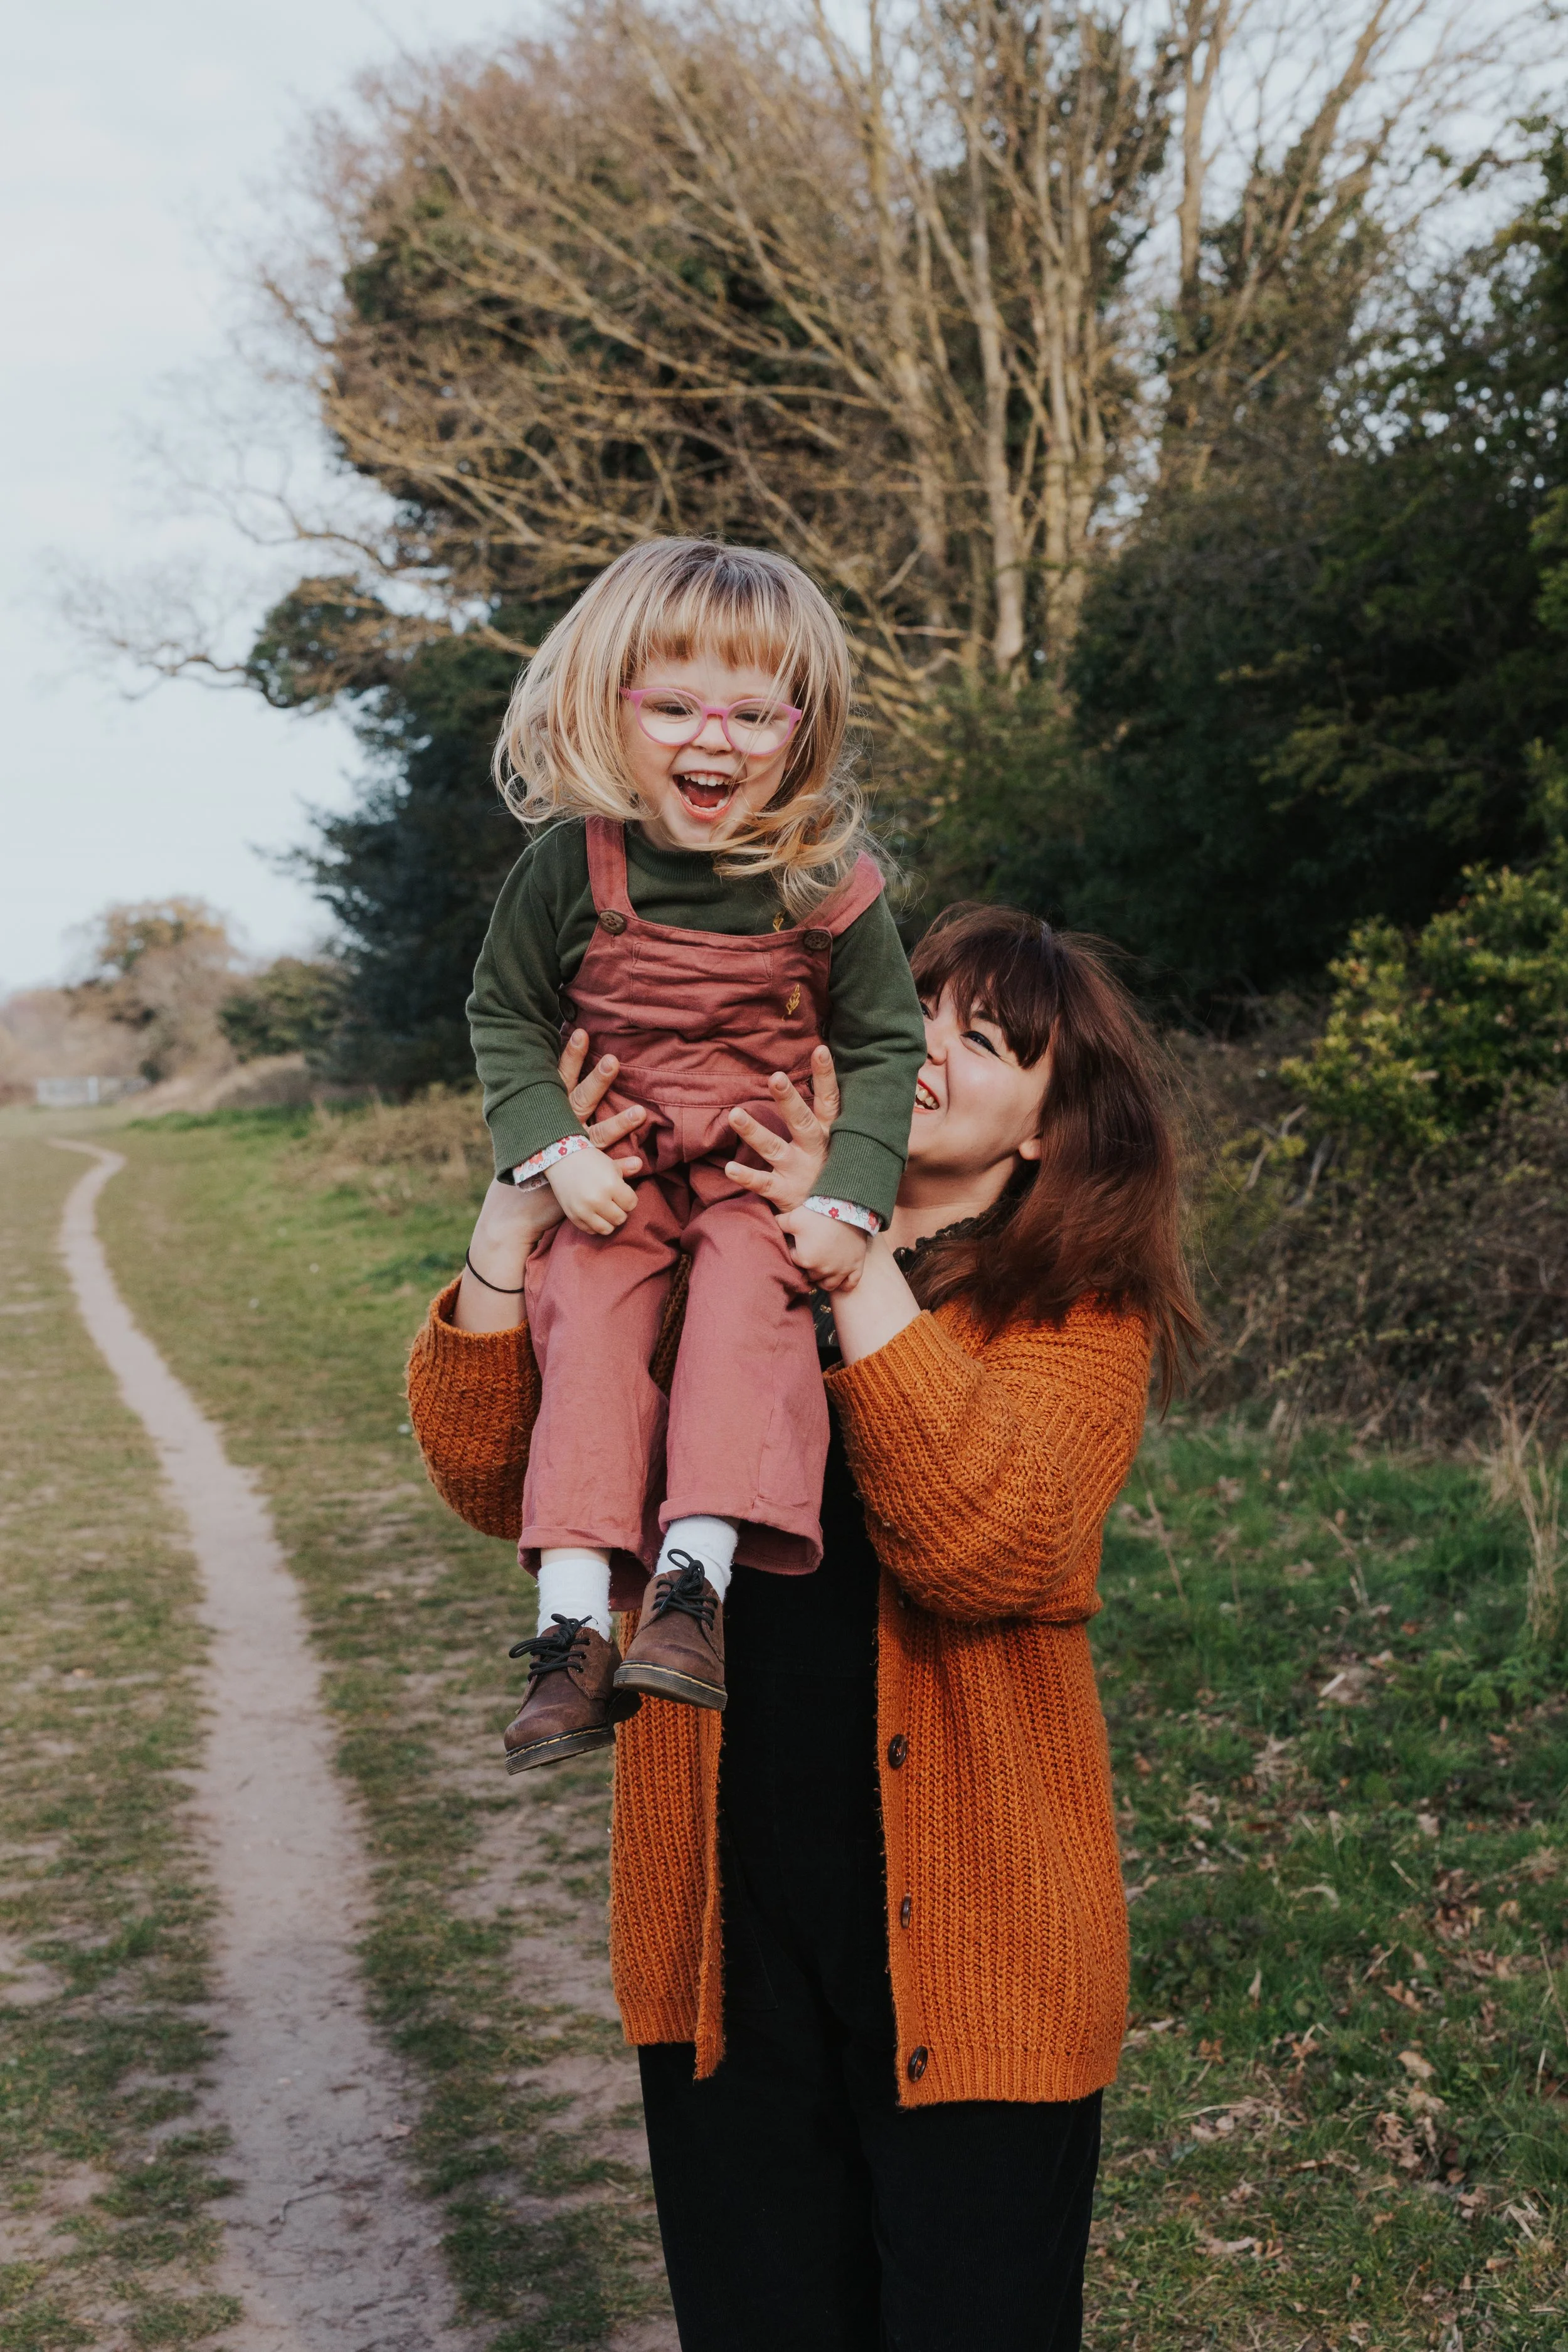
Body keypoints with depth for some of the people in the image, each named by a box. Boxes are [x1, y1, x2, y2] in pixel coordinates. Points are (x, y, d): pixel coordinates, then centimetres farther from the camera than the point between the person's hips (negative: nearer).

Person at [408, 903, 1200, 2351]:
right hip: (725, 1921, 3)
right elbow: (492, 1479, -2)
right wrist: (515, 1221, -14)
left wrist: (851, 1254, -24)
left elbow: (988, 1546, -23)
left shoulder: (1078, 1311, -4)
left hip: (963, 1938, -3)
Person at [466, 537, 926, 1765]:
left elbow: (886, 1046, -2)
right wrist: (555, 1152, -10)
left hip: (770, 1166, -1)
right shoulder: (572, 868, -9)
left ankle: (697, 1575, -31)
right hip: (618, 1167, 1)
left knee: (747, 1303, -27)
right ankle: (575, 1622, -22)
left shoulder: (825, 880, -11)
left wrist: (848, 1201, -13)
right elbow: (505, 1018, 4)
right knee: (585, 1318, -20)